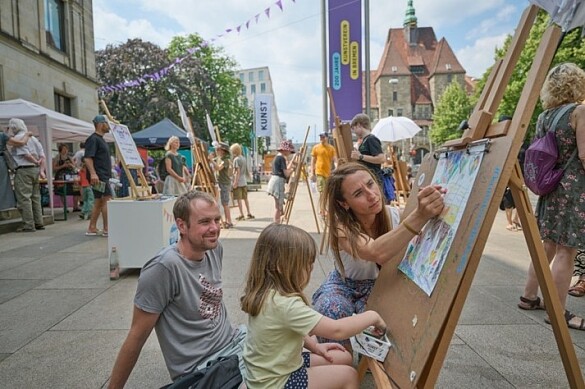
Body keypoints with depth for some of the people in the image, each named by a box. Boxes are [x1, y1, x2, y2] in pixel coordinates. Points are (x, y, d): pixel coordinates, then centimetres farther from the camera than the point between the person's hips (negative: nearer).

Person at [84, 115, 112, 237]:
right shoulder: (93, 139, -9)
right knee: (107, 200, -11)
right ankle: (106, 229, -7)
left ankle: (92, 228, 17)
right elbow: (87, 158, -18)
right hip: (98, 176, -10)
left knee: (98, 202, 11)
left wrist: (107, 174, 25)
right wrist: (92, 173, -28)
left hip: (103, 176, 10)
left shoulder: (100, 139, 21)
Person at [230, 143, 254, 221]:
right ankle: (249, 213, 16)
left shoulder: (236, 159, -12)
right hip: (244, 181, 8)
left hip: (238, 182, -8)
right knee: (245, 198, 14)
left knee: (239, 199, -2)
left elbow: (238, 171, -16)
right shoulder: (243, 158, 11)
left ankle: (241, 215, 0)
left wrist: (235, 181, -16)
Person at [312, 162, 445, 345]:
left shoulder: (392, 215, -19)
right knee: (332, 311, -33)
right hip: (344, 286, -2)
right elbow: (377, 253, -52)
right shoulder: (341, 227, -31)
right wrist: (419, 216, -65)